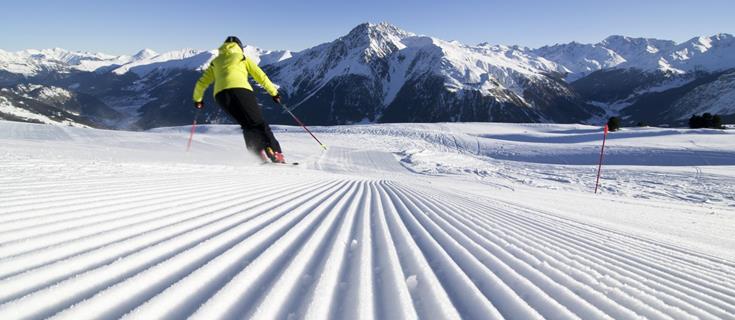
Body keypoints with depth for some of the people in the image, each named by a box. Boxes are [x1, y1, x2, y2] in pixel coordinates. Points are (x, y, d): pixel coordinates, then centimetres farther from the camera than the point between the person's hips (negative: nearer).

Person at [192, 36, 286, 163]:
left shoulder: (215, 62, 31)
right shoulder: (243, 57, 23)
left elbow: (201, 83, 29)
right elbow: (261, 76, 16)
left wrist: (197, 99, 43)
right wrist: (274, 92, 21)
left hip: (220, 94, 3)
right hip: (240, 90, -3)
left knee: (248, 126, 13)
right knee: (258, 123, -3)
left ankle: (259, 156, -4)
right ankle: (276, 154, -19)